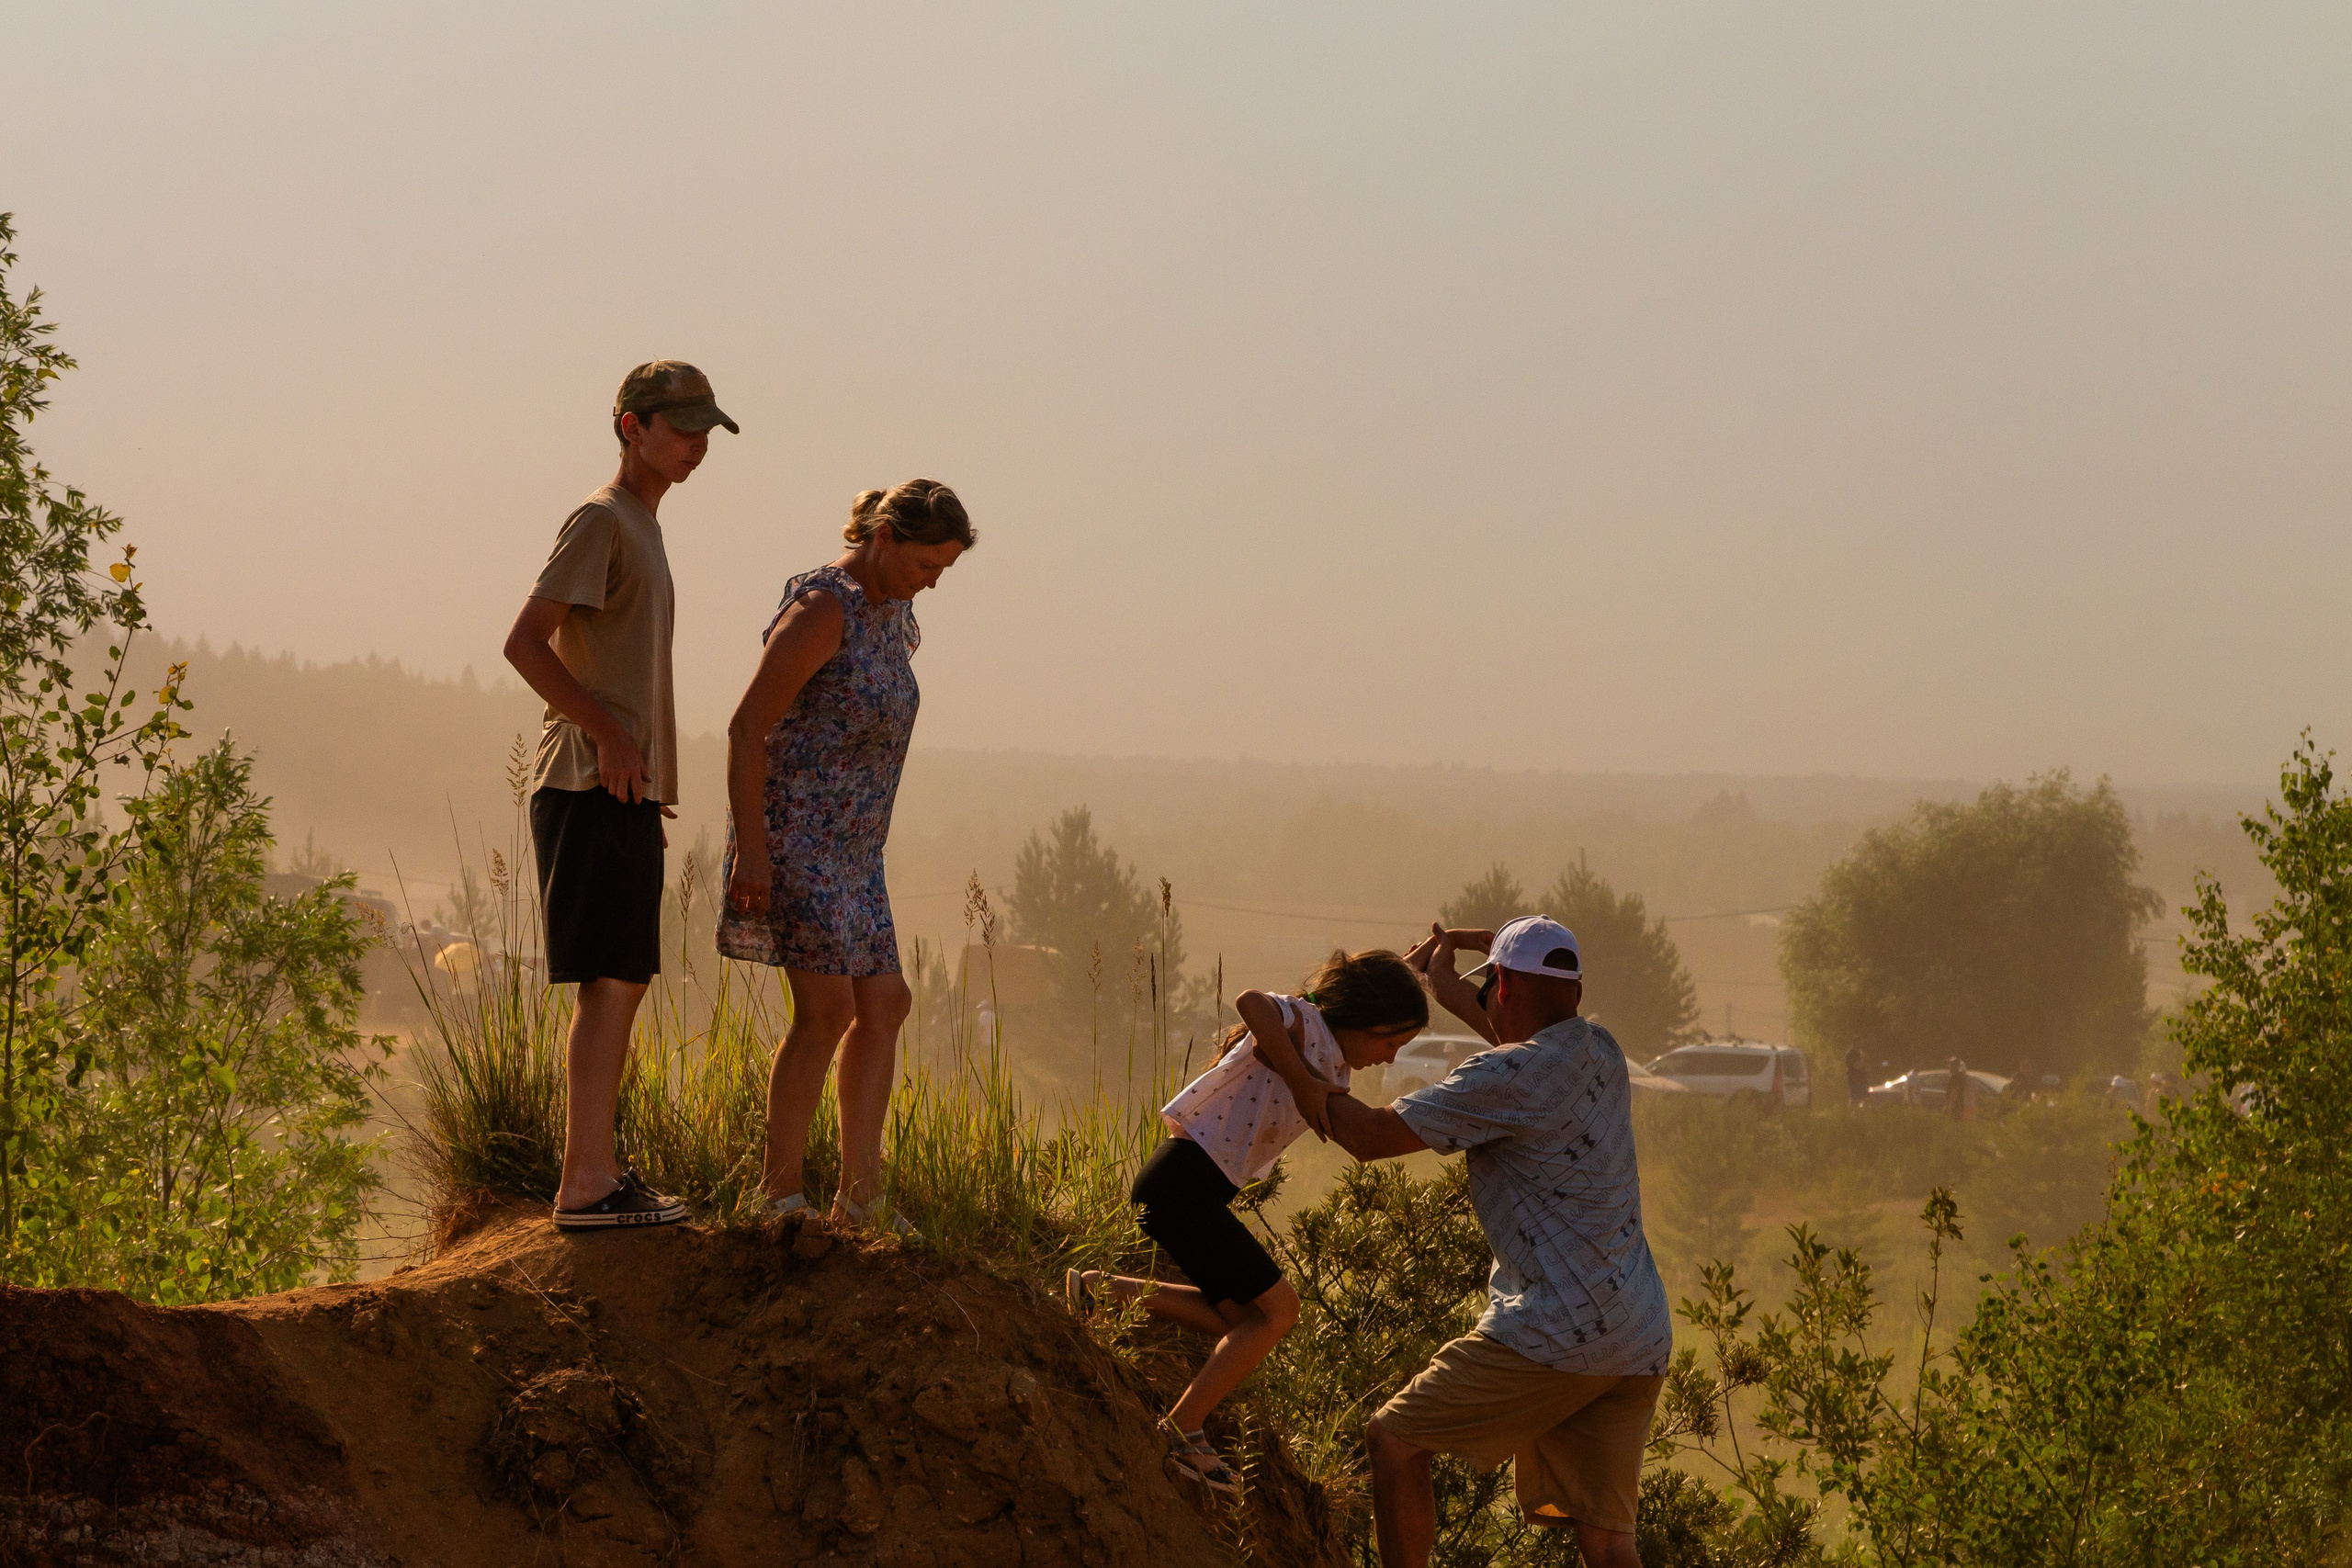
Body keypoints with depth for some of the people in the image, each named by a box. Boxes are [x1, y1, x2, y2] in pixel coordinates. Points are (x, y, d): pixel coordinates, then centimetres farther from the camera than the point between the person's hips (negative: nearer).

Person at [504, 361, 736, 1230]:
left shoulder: (642, 530, 22)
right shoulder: (600, 522, -8)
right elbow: (525, 643, -18)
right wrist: (609, 735, -19)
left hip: (626, 792, 10)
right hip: (591, 789, -10)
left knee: (623, 984, 10)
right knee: (608, 981, -11)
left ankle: (598, 1174, 14)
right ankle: (586, 1181, -12)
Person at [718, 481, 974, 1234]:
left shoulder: (889, 612, 13)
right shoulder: (822, 608, -16)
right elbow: (747, 727, -18)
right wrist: (750, 850, -22)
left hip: (850, 846, 10)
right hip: (793, 833, -10)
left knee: (884, 1004, 7)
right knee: (827, 1008, -13)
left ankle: (860, 1190, 10)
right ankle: (780, 1195, -6)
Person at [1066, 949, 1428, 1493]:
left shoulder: (1330, 1064, 16)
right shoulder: (1303, 1027, -15)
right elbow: (1253, 1003, -35)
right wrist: (1302, 1082, -31)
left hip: (1197, 1189, 10)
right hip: (1183, 1181, -10)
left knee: (1241, 1317, 16)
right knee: (1276, 1309, -5)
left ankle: (1102, 1289, 13)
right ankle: (1183, 1429, -1)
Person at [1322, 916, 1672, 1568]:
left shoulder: (1508, 1077, -12)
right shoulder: (1601, 1053, 12)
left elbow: (1370, 1136, -10)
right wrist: (1443, 980, 41)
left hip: (1555, 1336, -8)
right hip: (1641, 1346, 8)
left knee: (1394, 1440, 8)